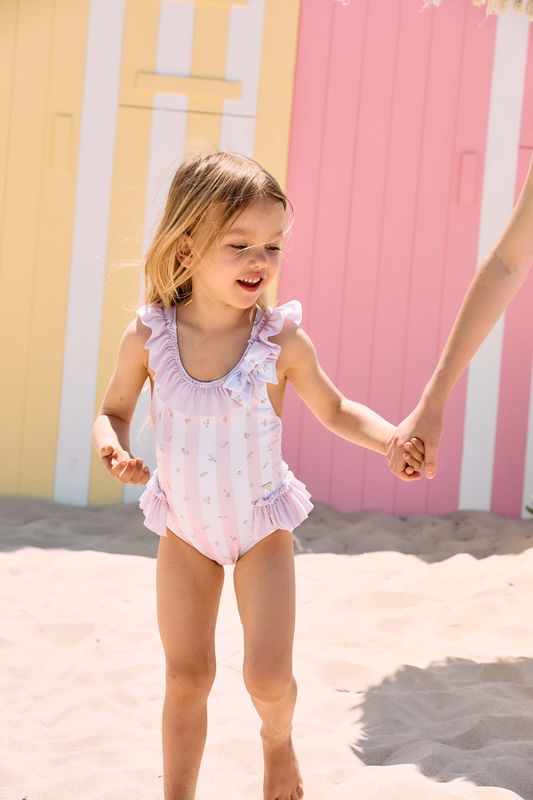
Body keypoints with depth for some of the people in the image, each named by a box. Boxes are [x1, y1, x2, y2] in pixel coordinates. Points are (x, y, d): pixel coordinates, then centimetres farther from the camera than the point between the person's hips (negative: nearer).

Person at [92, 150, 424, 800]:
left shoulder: (281, 339, -18)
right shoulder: (147, 337, -16)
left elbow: (335, 411, -3)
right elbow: (113, 411, 0)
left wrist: (395, 439, -20)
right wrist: (113, 447, -23)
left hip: (262, 525, -1)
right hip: (185, 527, 1)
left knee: (268, 676, -6)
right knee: (186, 676, 7)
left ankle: (278, 740, 30)